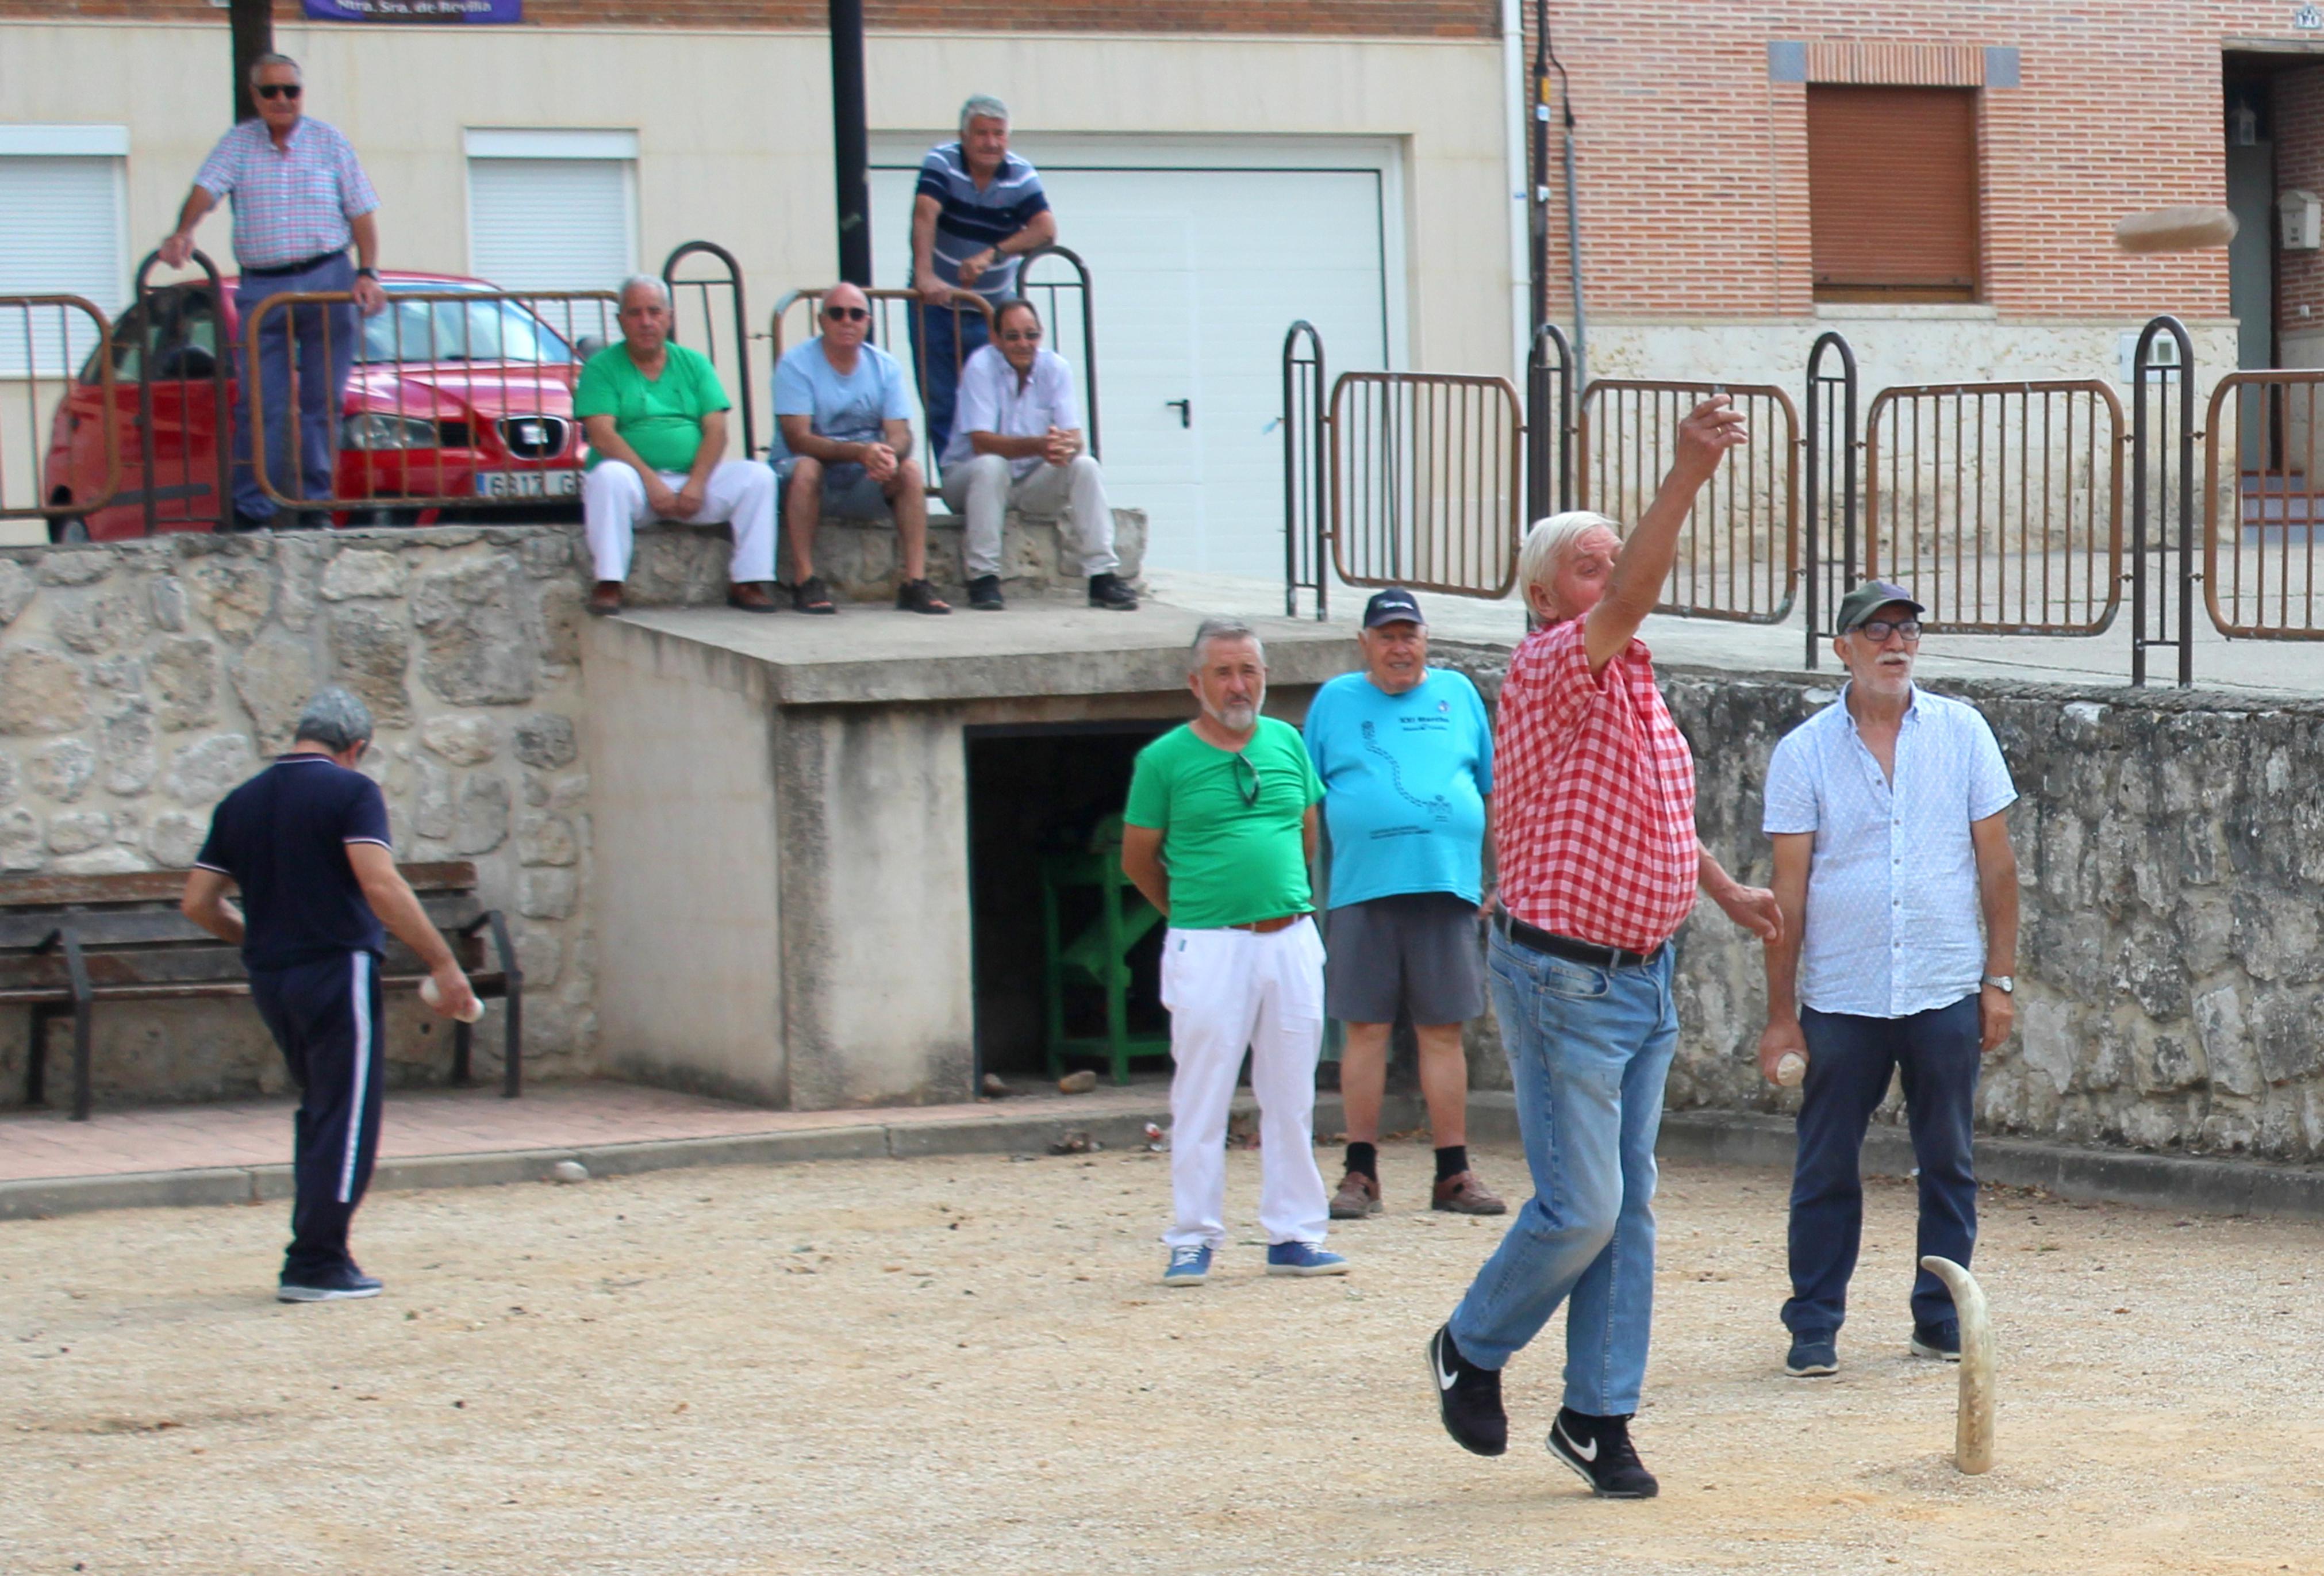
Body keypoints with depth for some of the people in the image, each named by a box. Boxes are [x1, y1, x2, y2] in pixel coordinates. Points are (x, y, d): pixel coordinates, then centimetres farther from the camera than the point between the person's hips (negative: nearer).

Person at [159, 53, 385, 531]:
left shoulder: (329, 141, 8)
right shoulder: (238, 144, 8)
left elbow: (362, 213, 8)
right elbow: (206, 188, -7)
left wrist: (367, 273, -5)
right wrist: (184, 232, -28)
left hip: (326, 281, 0)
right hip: (261, 288, 0)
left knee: (322, 402, 0)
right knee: (261, 406, -4)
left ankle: (315, 506, 5)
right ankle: (251, 513, -2)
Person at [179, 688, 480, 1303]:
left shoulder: (241, 802, 11)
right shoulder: (350, 791, -8)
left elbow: (198, 903, 10)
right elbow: (381, 887, -20)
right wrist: (442, 963, -18)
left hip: (270, 978, 7)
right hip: (338, 970, -6)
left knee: (320, 1112, 19)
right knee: (346, 1119, 0)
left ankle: (315, 1255, 17)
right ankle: (316, 1265, -3)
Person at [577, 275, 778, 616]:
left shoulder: (694, 364, 15)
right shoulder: (602, 367, 4)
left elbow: (716, 430, 4)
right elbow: (602, 435, -10)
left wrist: (697, 483, -14)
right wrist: (651, 480, -21)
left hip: (693, 480, 3)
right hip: (638, 479, -3)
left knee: (758, 476, -18)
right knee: (611, 476, -36)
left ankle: (748, 583, -15)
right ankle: (608, 585, -32)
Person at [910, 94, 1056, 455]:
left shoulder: (1021, 176, -4)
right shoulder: (941, 163, -10)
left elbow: (1046, 229, -19)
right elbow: (924, 215, -26)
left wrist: (991, 254, -31)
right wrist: (924, 275, -41)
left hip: (995, 309, 1)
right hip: (937, 304, -1)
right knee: (941, 408, -2)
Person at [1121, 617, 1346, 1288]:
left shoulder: (1288, 744, 9)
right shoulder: (1165, 759, -2)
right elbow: (1138, 860, 6)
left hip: (1292, 940, 4)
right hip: (1209, 948, -4)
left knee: (1292, 1099, 7)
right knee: (1201, 1100, -2)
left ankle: (1293, 1235, 13)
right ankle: (1193, 1240, 5)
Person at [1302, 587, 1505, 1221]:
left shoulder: (1456, 693, 12)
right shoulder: (1335, 701, 9)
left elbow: (1494, 789, 16)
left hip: (1446, 886, 1)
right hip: (1363, 889, -1)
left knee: (1443, 1032, 3)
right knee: (1366, 1029, 0)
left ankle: (1453, 1173, 6)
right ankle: (1361, 1173, 6)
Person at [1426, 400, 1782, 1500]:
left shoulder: (1633, 685, 14)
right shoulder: (1551, 668, -14)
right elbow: (1629, 602, -34)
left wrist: (1723, 890, 30)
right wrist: (1688, 475, -44)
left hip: (1643, 977, 8)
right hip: (1563, 982, -8)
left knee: (1629, 1208, 7)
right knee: (1580, 1206, -7)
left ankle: (1599, 1414, 14)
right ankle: (1473, 1348, 17)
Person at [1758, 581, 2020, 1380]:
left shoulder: (1962, 733, 4)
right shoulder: (1804, 752, 0)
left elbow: (1996, 861, 7)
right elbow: (1788, 887, 0)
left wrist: (1999, 979, 2)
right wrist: (1780, 1013, -2)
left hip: (1946, 993, 1)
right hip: (1840, 999, -1)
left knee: (1948, 1164, 7)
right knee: (1825, 1169, 3)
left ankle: (1942, 1317, 18)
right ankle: (1813, 1327, 12)